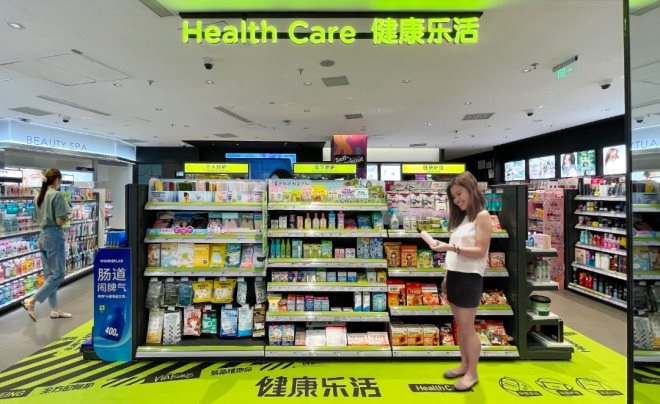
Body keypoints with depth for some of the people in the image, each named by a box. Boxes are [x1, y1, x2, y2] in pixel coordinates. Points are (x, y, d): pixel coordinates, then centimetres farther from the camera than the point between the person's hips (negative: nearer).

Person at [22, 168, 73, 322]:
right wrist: (68, 217, 1)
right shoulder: (57, 195, -13)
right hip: (54, 236, -9)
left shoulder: (38, 196, 12)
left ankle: (54, 309, 18)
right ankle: (31, 301, -6)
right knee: (58, 275, -1)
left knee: (49, 274, 11)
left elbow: (37, 219, 19)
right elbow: (60, 221, -17)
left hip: (43, 235, 9)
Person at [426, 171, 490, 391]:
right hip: (455, 275, 7)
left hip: (469, 277, -7)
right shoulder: (461, 217, 15)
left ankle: (472, 373, 18)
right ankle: (464, 365, 29)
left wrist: (450, 247, -26)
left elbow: (480, 251, -16)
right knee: (460, 326, 15)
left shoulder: (482, 216, -8)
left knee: (467, 327, 2)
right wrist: (447, 276, 15)